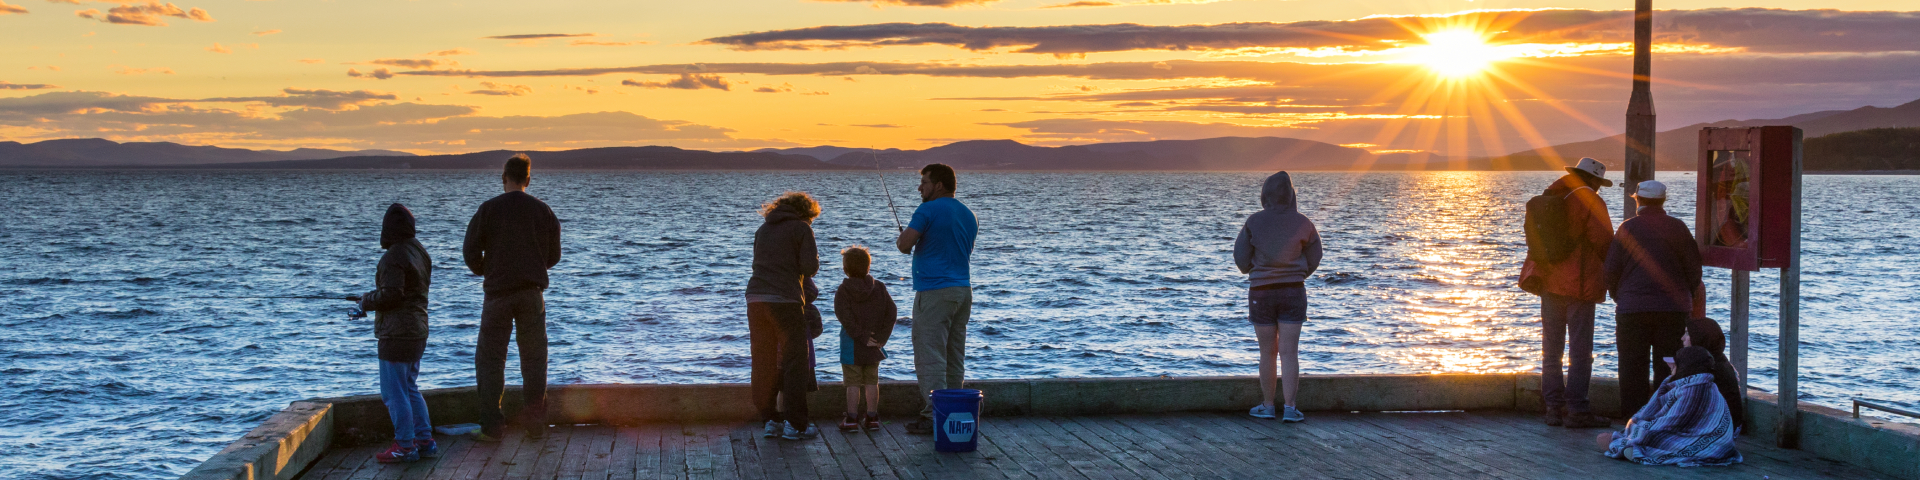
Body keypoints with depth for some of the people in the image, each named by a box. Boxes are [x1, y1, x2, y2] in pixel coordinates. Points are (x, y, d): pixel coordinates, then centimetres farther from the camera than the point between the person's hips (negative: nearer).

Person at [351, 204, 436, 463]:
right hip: (417, 331, 10)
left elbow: (391, 295, -23)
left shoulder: (394, 257, -18)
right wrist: (371, 299, 14)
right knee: (410, 389, 18)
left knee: (394, 393, -2)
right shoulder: (419, 251, 10)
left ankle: (405, 446, 1)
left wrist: (366, 301, -3)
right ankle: (426, 441, 18)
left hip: (397, 334, -10)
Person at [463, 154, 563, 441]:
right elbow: (553, 256, 8)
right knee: (534, 358, 9)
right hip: (532, 293, 2)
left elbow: (470, 250, -4)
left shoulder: (489, 209, -5)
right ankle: (536, 423, 9)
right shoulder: (543, 211, 2)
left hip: (498, 291, -2)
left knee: (490, 358, 5)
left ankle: (492, 426, 2)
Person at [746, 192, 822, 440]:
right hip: (786, 300, -6)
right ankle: (795, 424, 0)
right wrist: (815, 256, 15)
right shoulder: (801, 228, 2)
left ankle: (771, 419, 12)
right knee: (796, 361, 1)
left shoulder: (763, 229, 19)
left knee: (764, 362, 11)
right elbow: (810, 267, -6)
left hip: (756, 298, 6)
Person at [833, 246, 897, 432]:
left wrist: (862, 337, -15)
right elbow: (892, 312, -1)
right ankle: (872, 418, 12)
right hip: (873, 346, 3)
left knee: (853, 383, 1)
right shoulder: (879, 288, 3)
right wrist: (882, 337, -3)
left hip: (852, 344, -3)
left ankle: (852, 419, 1)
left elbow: (845, 317, -18)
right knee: (872, 382, 10)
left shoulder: (843, 290, -8)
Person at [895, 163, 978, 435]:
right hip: (963, 289, 8)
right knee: (955, 358, 11)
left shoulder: (928, 211, -9)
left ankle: (935, 417, -10)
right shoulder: (968, 215, 16)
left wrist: (903, 238, 8)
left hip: (934, 292, -8)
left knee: (930, 358, -6)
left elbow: (904, 245, -15)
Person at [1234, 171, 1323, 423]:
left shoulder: (1254, 222, -8)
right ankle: (1291, 408, -6)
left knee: (1267, 352, 11)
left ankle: (1267, 405, 19)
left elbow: (1241, 257, -2)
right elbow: (1313, 259, 4)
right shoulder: (1302, 223, -5)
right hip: (1293, 291, 0)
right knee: (1289, 352, 0)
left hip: (1261, 292, 0)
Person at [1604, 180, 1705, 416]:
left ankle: (1633, 413, 5)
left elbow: (1611, 270, 2)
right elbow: (1694, 270, 5)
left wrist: (1619, 298, 18)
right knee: (1667, 365, 5)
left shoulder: (1627, 228, 0)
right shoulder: (1678, 228, 1)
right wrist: (1687, 298, 20)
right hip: (1673, 308, 1)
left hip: (1632, 308, -1)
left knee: (1633, 364, 5)